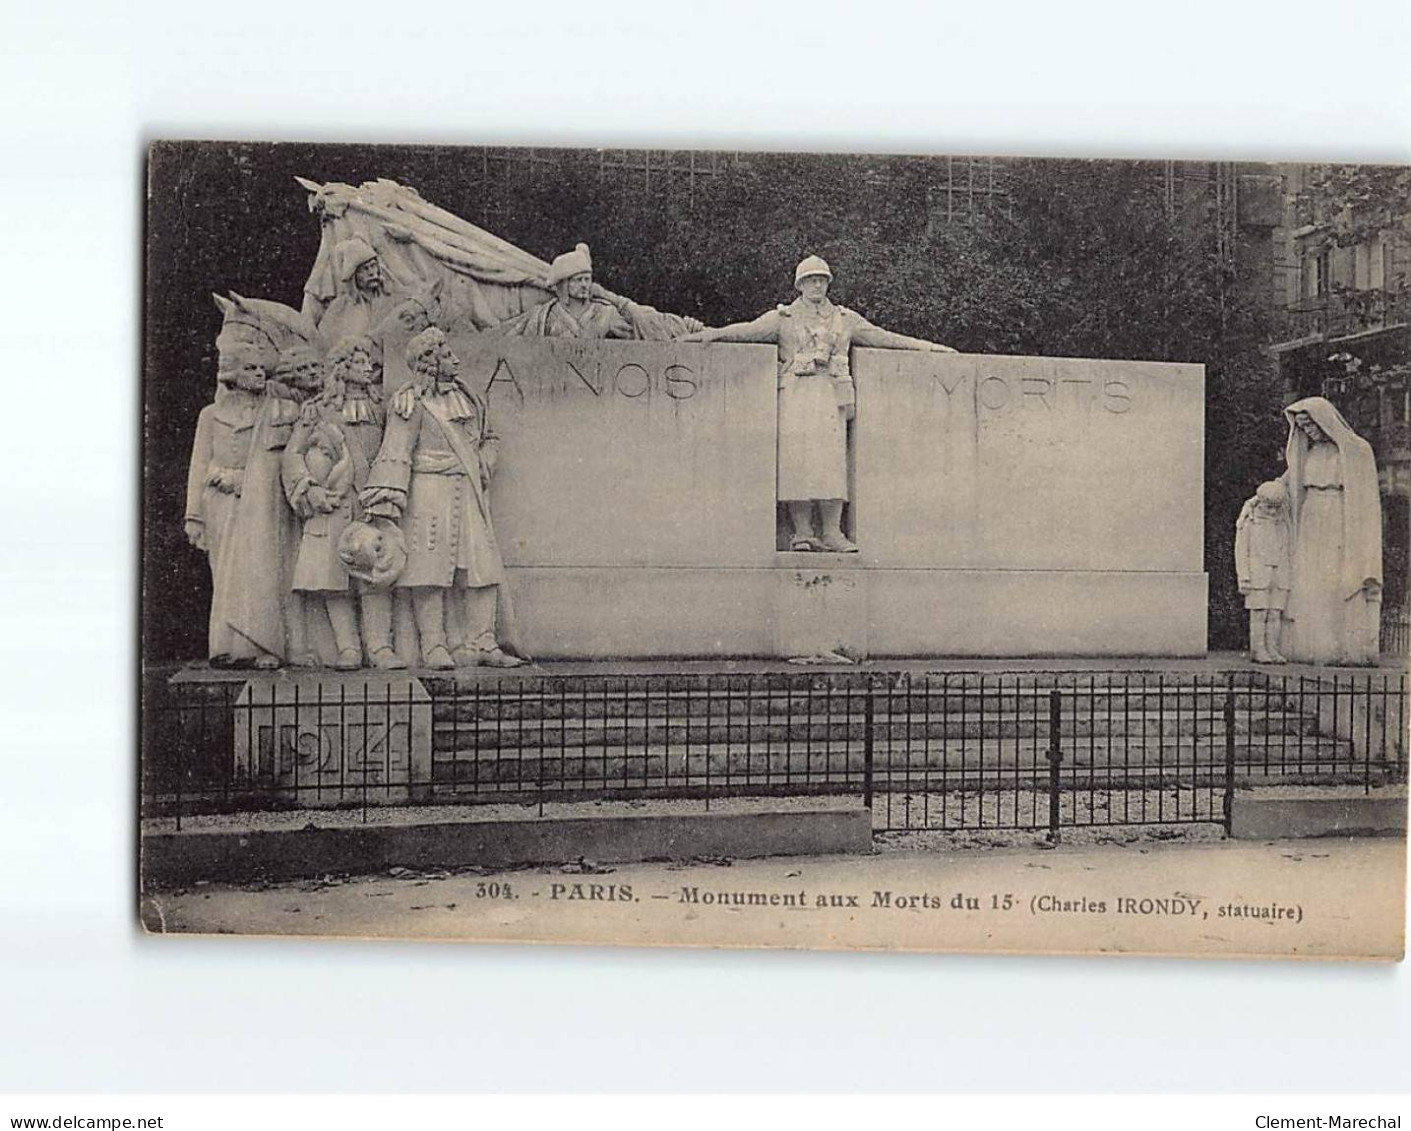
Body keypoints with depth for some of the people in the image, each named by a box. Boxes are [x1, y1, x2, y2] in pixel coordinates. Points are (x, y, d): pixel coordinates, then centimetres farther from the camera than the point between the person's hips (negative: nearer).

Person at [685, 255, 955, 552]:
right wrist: (712, 334, -17)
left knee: (832, 459, -6)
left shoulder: (845, 319, 20)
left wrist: (930, 347, 24)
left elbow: (882, 337, 24)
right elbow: (751, 329, -1)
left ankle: (832, 533, -6)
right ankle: (802, 533, -7)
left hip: (830, 395, 2)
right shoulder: (784, 318, 11)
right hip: (795, 393, -2)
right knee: (796, 458, -9)